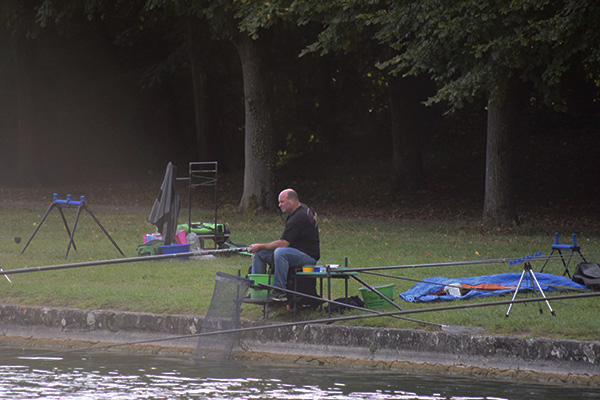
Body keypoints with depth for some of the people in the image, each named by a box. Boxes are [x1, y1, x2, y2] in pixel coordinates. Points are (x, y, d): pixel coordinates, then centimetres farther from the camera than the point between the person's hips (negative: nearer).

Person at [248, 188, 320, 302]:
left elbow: (282, 244, -25)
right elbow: (314, 215, 34)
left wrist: (260, 246, -14)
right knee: (258, 253, 4)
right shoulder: (304, 208, 8)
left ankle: (280, 291, -35)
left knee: (280, 252, -41)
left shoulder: (297, 219, -23)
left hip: (308, 256, -11)